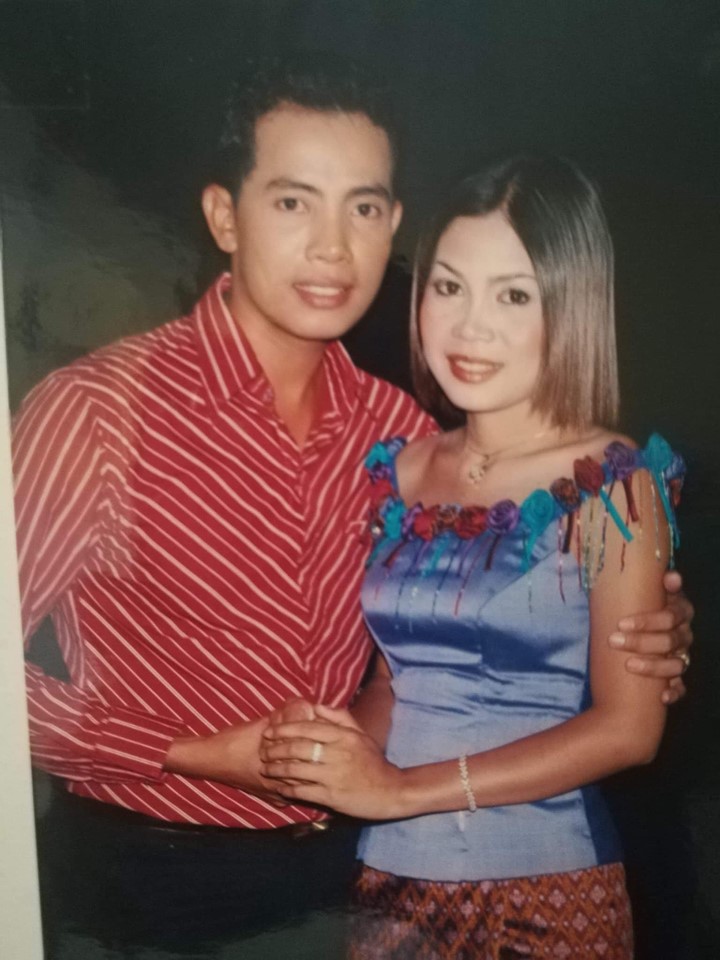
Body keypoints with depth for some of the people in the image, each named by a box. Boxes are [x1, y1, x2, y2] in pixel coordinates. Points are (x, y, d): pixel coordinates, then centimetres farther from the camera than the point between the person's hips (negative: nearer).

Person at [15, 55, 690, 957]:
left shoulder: (398, 427, -5)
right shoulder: (99, 411, -21)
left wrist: (635, 634, -9)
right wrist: (195, 753, -19)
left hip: (337, 869, 5)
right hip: (144, 883, -4)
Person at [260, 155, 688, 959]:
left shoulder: (612, 484, -11)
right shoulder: (395, 469, 2)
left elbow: (628, 728, -14)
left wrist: (403, 789, -18)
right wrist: (342, 747, -11)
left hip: (543, 891, -4)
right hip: (390, 876, 4)